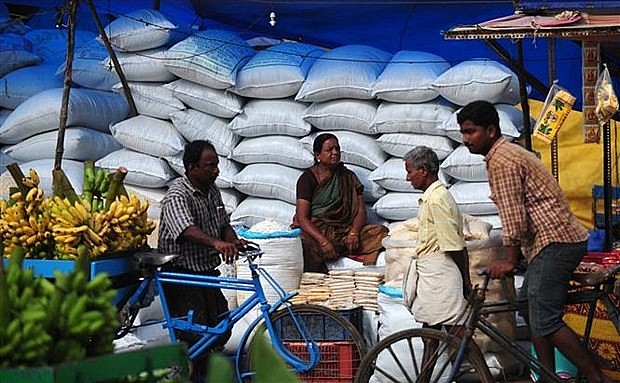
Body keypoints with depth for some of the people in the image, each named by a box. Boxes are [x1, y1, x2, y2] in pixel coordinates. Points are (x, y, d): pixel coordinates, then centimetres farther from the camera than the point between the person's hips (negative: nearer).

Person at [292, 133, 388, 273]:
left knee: (380, 232, -19)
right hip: (316, 231, -4)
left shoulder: (348, 177, 16)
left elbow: (361, 210, 10)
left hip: (345, 230, 4)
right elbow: (302, 218, -8)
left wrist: (354, 233, -12)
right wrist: (324, 241, -23)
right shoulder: (308, 178, 2)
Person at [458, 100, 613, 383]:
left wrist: (509, 260, -8)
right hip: (560, 238, 11)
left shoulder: (500, 161, -13)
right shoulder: (510, 152, 20)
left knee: (545, 322, -12)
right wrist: (515, 256, 23)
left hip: (554, 242, -11)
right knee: (533, 310, 16)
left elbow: (513, 216, -17)